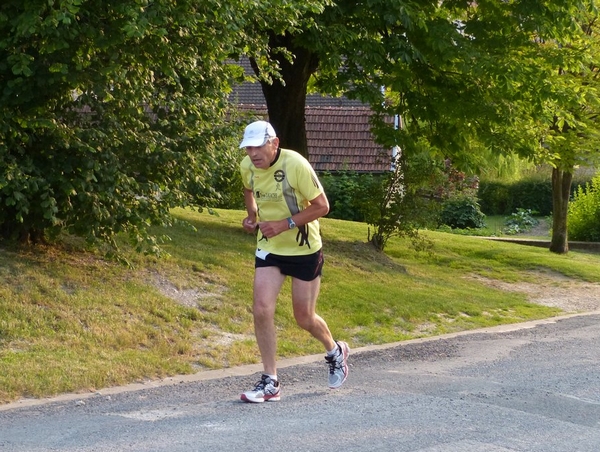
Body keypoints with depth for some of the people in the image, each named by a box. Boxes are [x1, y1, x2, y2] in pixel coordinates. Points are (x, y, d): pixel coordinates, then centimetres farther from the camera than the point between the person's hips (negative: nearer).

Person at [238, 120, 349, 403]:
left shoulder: (295, 165, -23)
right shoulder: (247, 167, -6)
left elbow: (321, 206, -18)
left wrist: (285, 224, -26)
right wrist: (252, 216, 1)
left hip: (304, 250, -4)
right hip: (268, 249, 4)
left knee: (304, 319, 5)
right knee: (261, 310, -11)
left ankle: (335, 352, 38)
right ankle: (270, 382, 0)